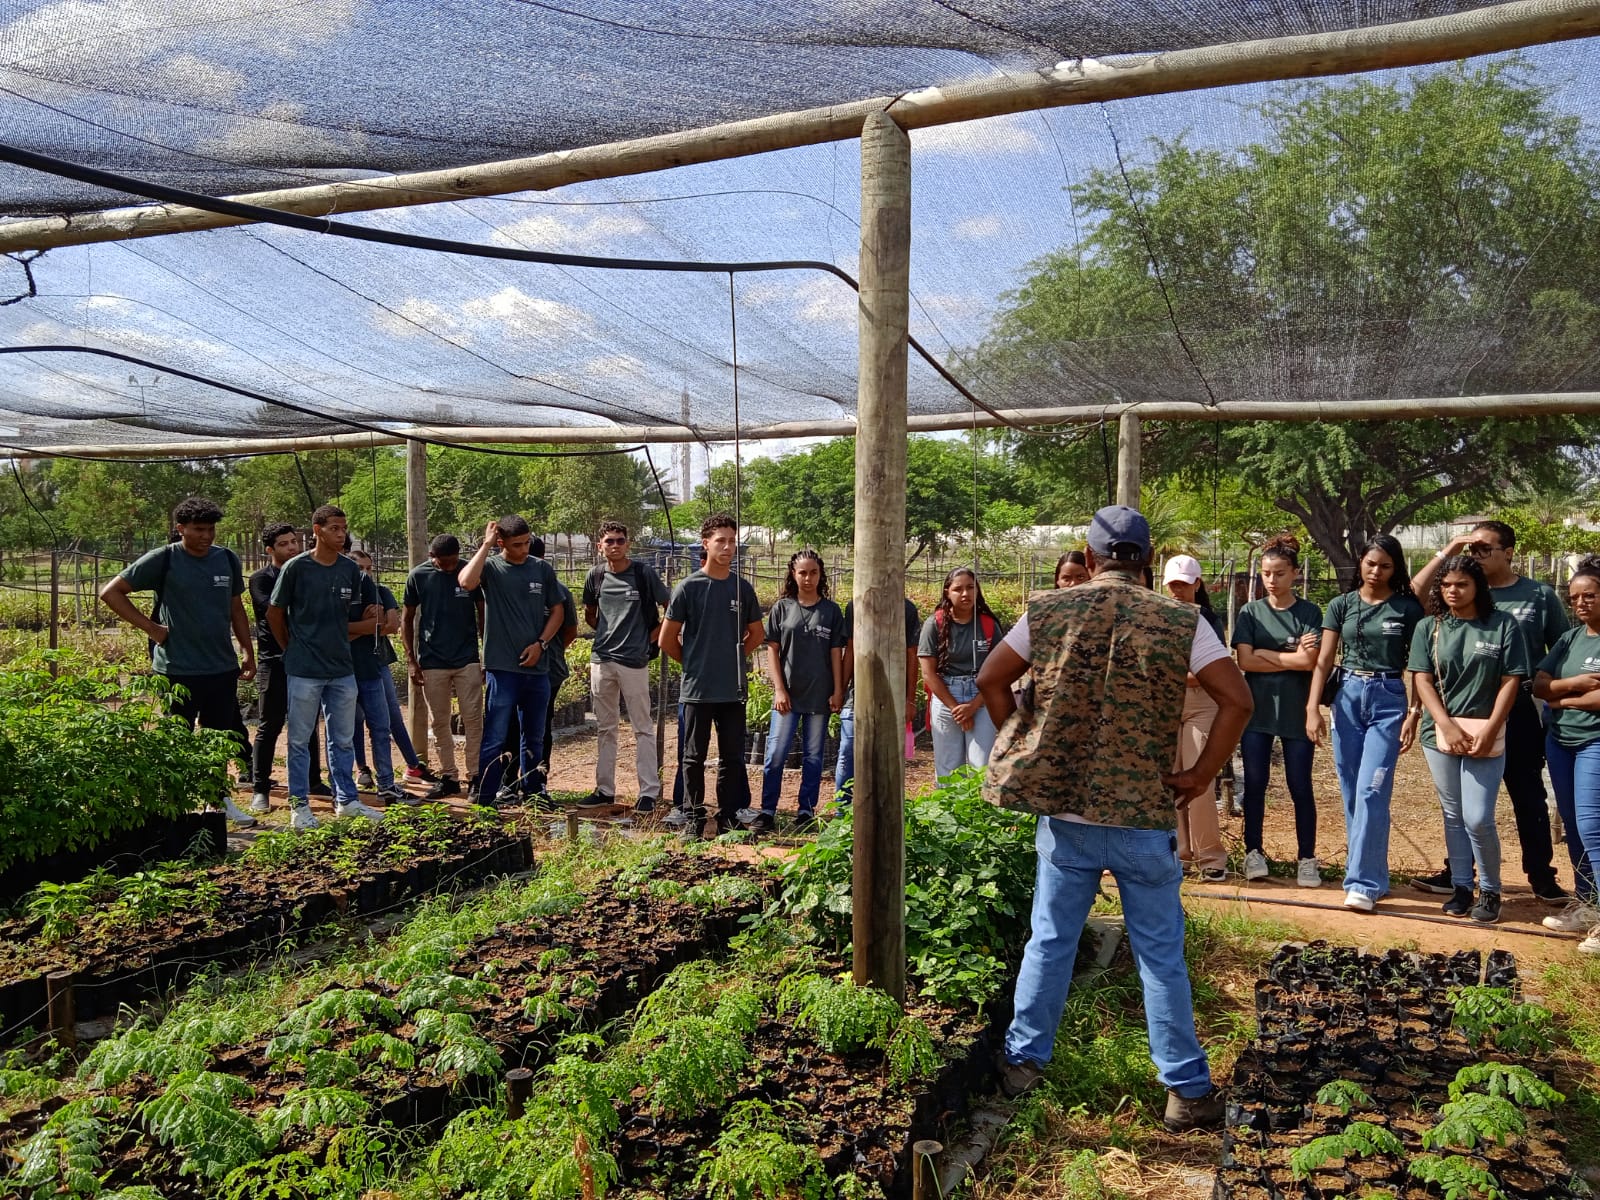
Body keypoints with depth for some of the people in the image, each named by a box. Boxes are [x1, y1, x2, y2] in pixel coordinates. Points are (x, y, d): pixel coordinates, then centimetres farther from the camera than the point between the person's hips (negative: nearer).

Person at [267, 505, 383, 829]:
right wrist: (291, 649, 4)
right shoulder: (296, 567, -7)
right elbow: (275, 614, 1)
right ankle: (299, 805, 15)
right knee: (300, 740, 5)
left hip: (342, 668, 4)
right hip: (305, 670, -4)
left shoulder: (351, 570, 6)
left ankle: (346, 800, 23)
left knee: (343, 739, 13)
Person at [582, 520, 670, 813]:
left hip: (634, 660, -5)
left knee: (643, 728, 1)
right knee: (605, 728, 13)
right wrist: (607, 633, 11)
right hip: (601, 659, 5)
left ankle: (649, 792, 5)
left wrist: (654, 635, -3)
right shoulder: (595, 575, 6)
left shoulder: (643, 573, -5)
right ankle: (605, 789, 22)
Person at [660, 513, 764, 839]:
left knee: (732, 758, 9)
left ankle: (728, 817, 20)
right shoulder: (688, 587, -5)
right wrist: (694, 663, 5)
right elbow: (667, 640, -1)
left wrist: (733, 656, 11)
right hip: (697, 689, -3)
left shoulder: (742, 588, 5)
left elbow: (757, 633, 19)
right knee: (694, 758, 6)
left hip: (734, 690, 3)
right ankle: (693, 820, 15)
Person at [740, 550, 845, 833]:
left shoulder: (831, 611, 4)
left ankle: (807, 812, 16)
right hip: (788, 694, 0)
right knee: (775, 754, -3)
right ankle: (767, 812, 5)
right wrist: (779, 689, -5)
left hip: (820, 696, 0)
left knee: (813, 757, 7)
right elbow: (773, 650, 2)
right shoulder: (781, 608, 2)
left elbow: (836, 653, 4)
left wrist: (838, 691, -1)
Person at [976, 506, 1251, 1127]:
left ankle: (1023, 1059, 26)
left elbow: (991, 680, 3)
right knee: (1161, 954, 10)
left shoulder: (1048, 611, -1)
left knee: (1050, 941, 15)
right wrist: (1201, 775, -1)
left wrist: (1020, 750, 11)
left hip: (1063, 811, 1)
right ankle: (1187, 1089, 20)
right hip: (1144, 815, -1)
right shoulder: (1180, 620, -5)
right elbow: (1237, 699, -9)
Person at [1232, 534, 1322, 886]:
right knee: (1255, 783, 4)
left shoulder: (1309, 613, 2)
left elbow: (1309, 661, -11)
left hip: (1295, 710, -1)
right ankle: (1254, 852, 15)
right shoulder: (1250, 612, 4)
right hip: (1257, 709, 1)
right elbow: (1245, 662, -6)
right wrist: (1291, 656, -8)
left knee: (1300, 785, 3)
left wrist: (1264, 653, -8)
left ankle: (1307, 858, 12)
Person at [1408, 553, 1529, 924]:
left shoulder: (1503, 624, -1)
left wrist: (1490, 730, -12)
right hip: (1441, 733, 2)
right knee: (1453, 815, 10)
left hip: (1486, 735, -2)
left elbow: (1511, 681, -3)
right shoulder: (1429, 627, 5)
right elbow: (1422, 680, -1)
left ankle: (1490, 890, 14)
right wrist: (1447, 726, -12)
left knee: (1478, 819, -6)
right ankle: (1461, 886, 22)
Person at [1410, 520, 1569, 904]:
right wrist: (1446, 552, -10)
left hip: (1520, 710, -2)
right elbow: (1415, 592, -9)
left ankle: (1541, 875, 18)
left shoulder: (1540, 595, 1)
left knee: (1528, 795, 7)